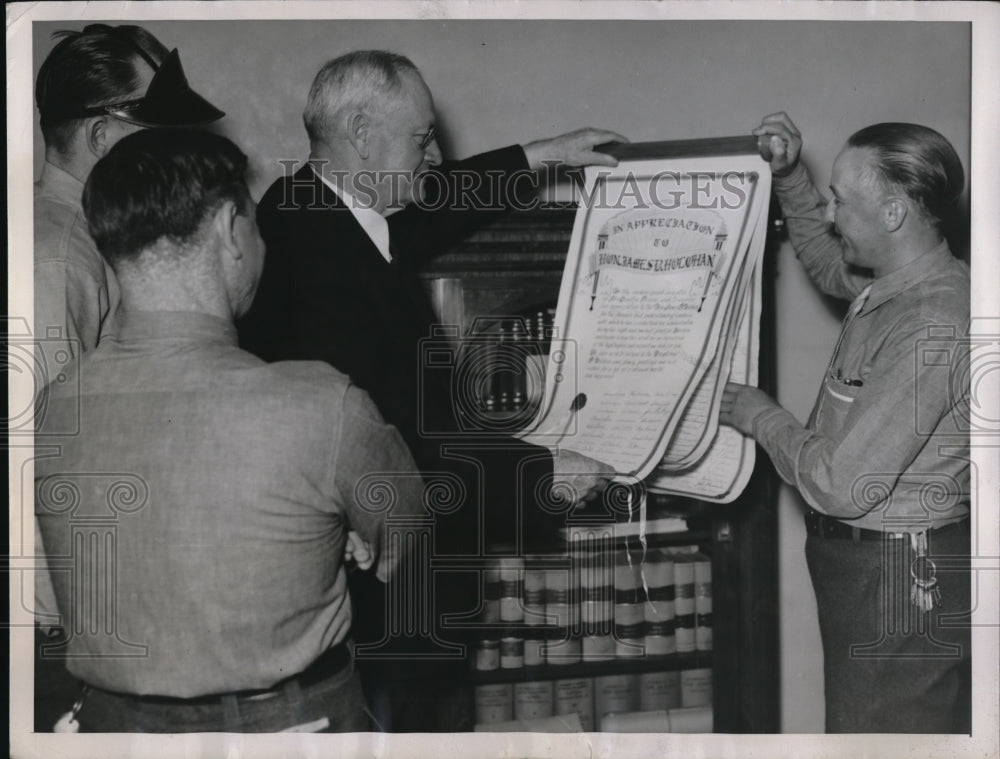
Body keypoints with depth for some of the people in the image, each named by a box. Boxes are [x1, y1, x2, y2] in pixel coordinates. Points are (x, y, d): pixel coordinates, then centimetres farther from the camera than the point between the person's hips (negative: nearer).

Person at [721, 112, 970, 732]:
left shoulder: (930, 332, -26)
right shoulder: (899, 283, 4)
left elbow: (842, 486, -26)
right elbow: (829, 266, 29)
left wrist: (760, 417, -9)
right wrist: (791, 179, 13)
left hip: (901, 582, -10)